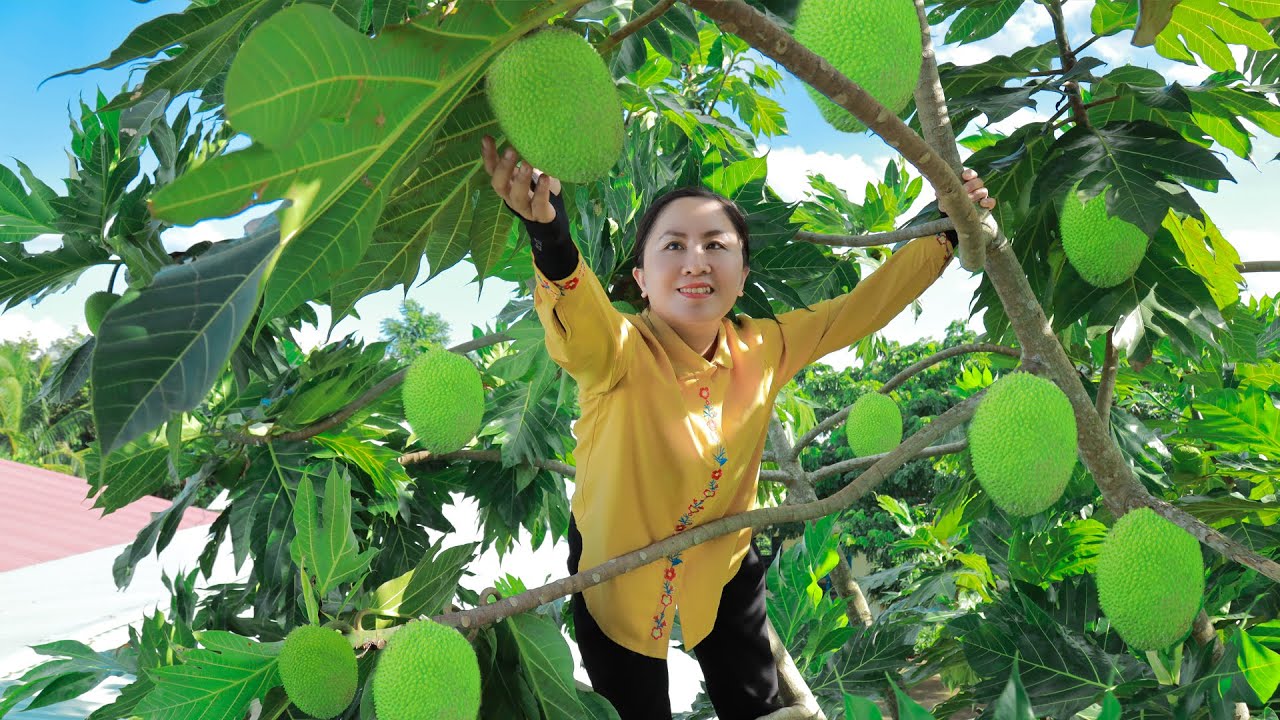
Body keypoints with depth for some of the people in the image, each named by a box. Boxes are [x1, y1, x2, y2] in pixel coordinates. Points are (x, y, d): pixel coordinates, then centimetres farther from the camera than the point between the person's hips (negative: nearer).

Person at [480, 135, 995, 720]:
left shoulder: (764, 348, -15)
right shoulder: (618, 353, -30)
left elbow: (863, 305, -3)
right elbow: (579, 320, -54)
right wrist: (549, 232, -74)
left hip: (722, 568, 4)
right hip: (617, 570, -3)